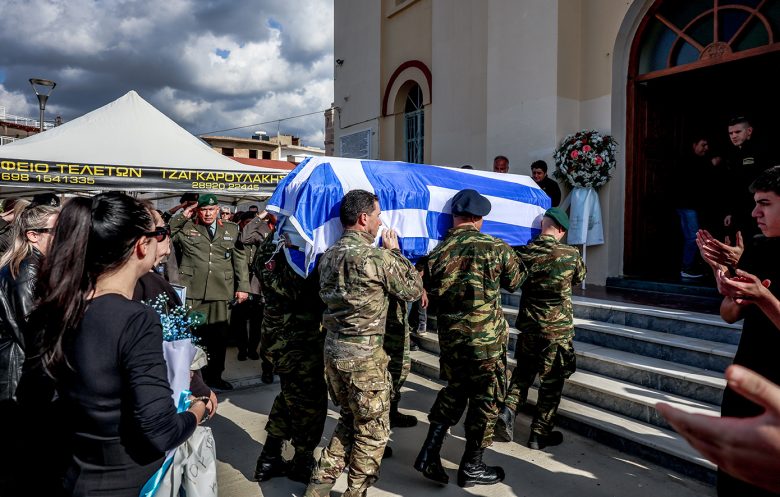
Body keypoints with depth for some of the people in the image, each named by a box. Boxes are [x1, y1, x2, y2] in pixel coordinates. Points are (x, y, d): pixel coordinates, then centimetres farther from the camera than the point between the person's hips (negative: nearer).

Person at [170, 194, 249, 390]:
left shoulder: (231, 229, 13)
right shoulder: (185, 228, 8)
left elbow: (240, 259, 11)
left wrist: (243, 286, 5)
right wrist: (182, 216, -2)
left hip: (221, 292, 2)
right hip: (192, 292, -2)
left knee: (219, 336, 7)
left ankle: (214, 376, 21)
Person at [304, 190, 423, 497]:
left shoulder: (328, 256, 6)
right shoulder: (377, 256, -17)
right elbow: (413, 290, -5)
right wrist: (394, 251, 4)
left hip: (333, 350, 8)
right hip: (365, 356, -8)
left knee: (349, 420, 24)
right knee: (373, 431, 11)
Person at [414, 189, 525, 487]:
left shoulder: (437, 253, -4)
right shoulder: (496, 248, -10)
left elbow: (429, 297, 3)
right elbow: (514, 282, 6)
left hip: (450, 338, 4)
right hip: (487, 339, -3)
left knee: (453, 391, 22)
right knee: (486, 399, 12)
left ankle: (429, 454, 17)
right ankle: (471, 467, 23)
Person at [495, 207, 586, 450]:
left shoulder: (523, 252, -7)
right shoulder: (570, 254, -11)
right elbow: (580, 277, 10)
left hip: (527, 327, 3)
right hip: (558, 330, -3)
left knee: (523, 372, 22)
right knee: (551, 383, 10)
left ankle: (508, 411, 3)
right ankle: (540, 434, 17)